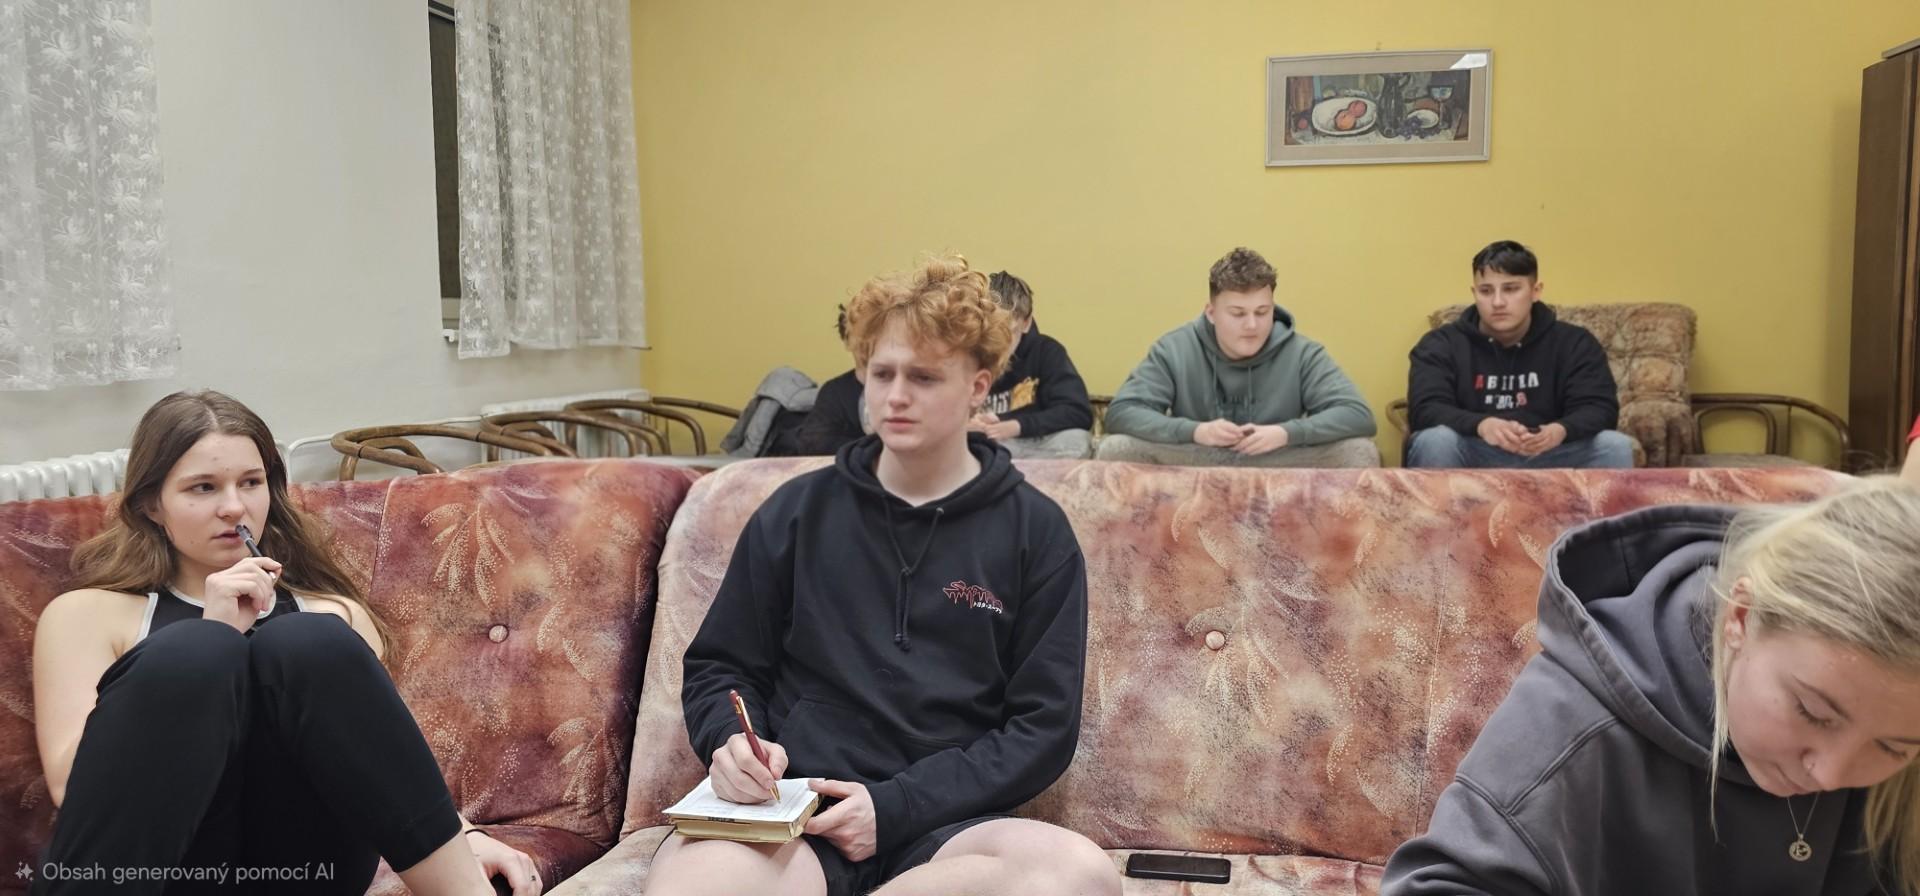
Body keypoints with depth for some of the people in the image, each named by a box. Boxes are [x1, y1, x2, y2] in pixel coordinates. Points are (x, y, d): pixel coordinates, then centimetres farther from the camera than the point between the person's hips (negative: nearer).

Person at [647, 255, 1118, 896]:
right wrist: (731, 741, -7)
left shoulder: (1035, 531, 7)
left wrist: (896, 806, -10)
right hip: (790, 813, -1)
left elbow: (1044, 725, 2)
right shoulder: (797, 511, 12)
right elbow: (717, 667, 17)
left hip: (945, 816, 2)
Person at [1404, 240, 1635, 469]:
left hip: (1549, 458, 2)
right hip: (1472, 461, -2)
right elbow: (1423, 410, -15)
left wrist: (1560, 431, -31)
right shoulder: (1440, 345, -1)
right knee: (1434, 441, -33)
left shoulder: (1575, 343, 4)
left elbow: (1601, 408, -6)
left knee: (1615, 446, -22)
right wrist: (1481, 425, -37)